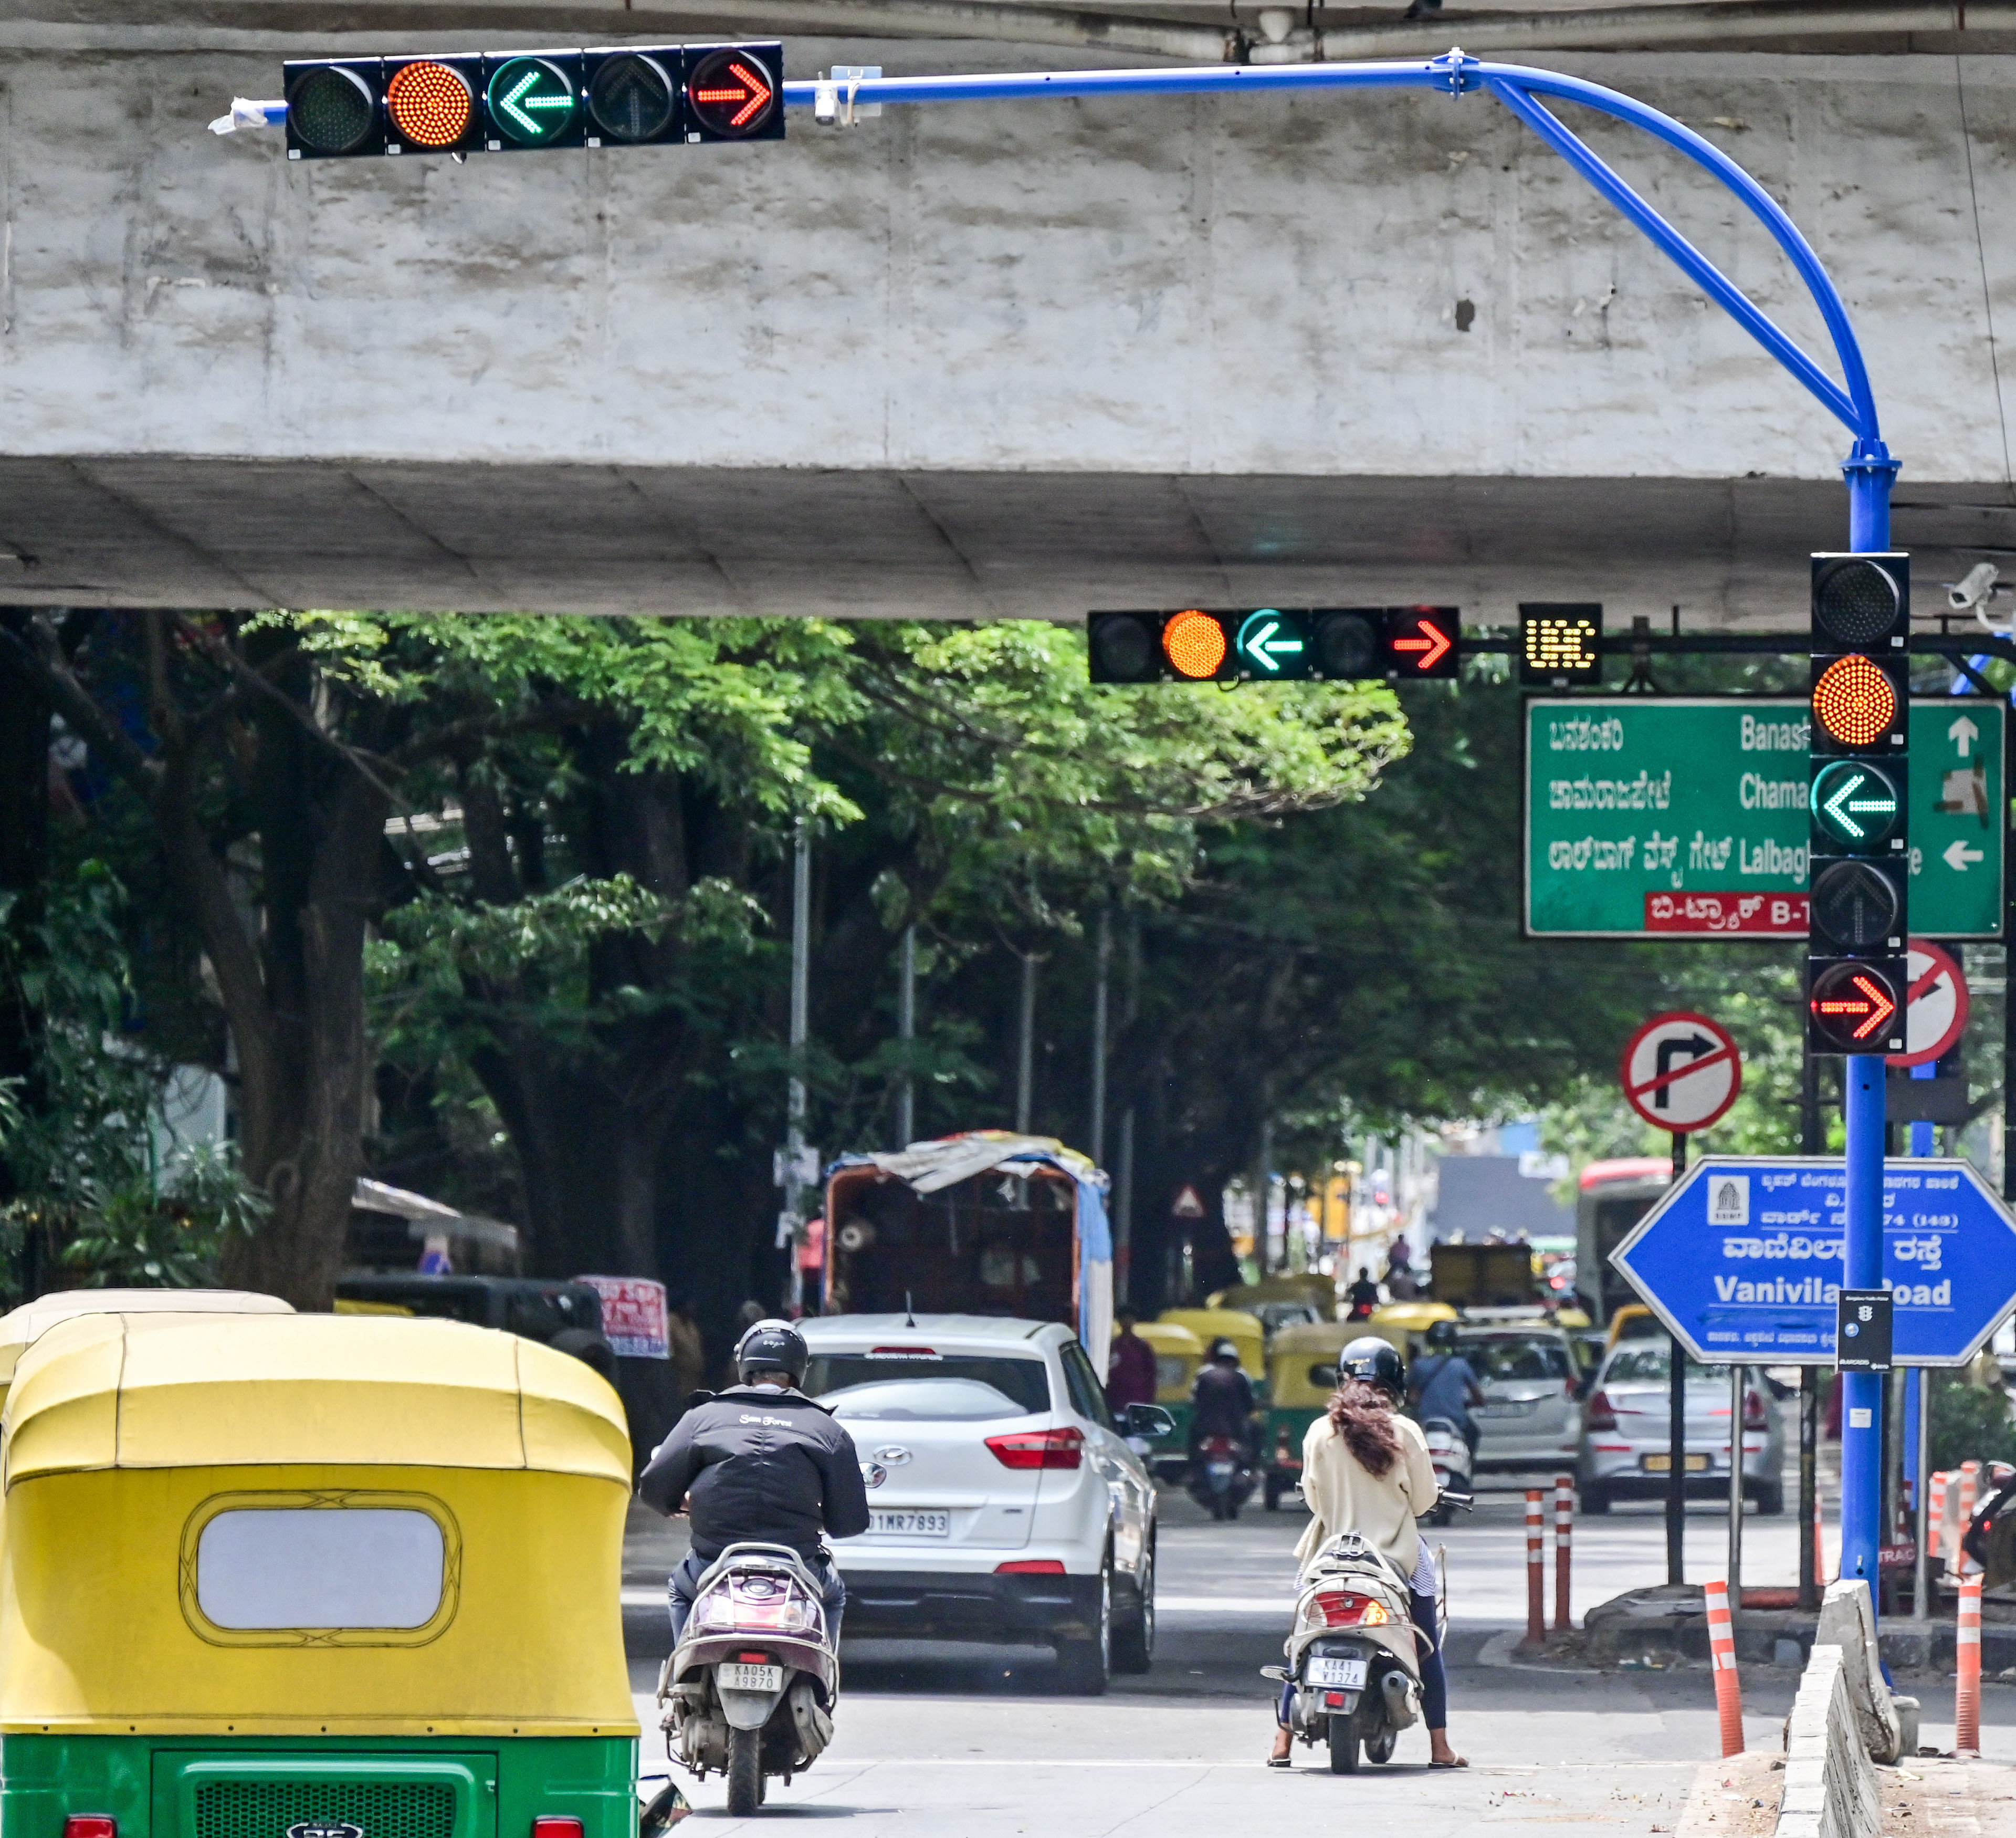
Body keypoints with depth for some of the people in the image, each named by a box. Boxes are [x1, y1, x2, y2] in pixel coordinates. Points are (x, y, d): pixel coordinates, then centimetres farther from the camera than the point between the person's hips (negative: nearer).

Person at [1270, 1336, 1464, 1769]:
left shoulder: (1320, 1432, -5)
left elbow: (1312, 1495, 2)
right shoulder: (1405, 1432, -10)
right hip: (1398, 1557, -2)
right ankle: (1439, 1747, 7)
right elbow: (1424, 1499, -4)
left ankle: (1282, 1744, 8)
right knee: (1427, 1651, 10)